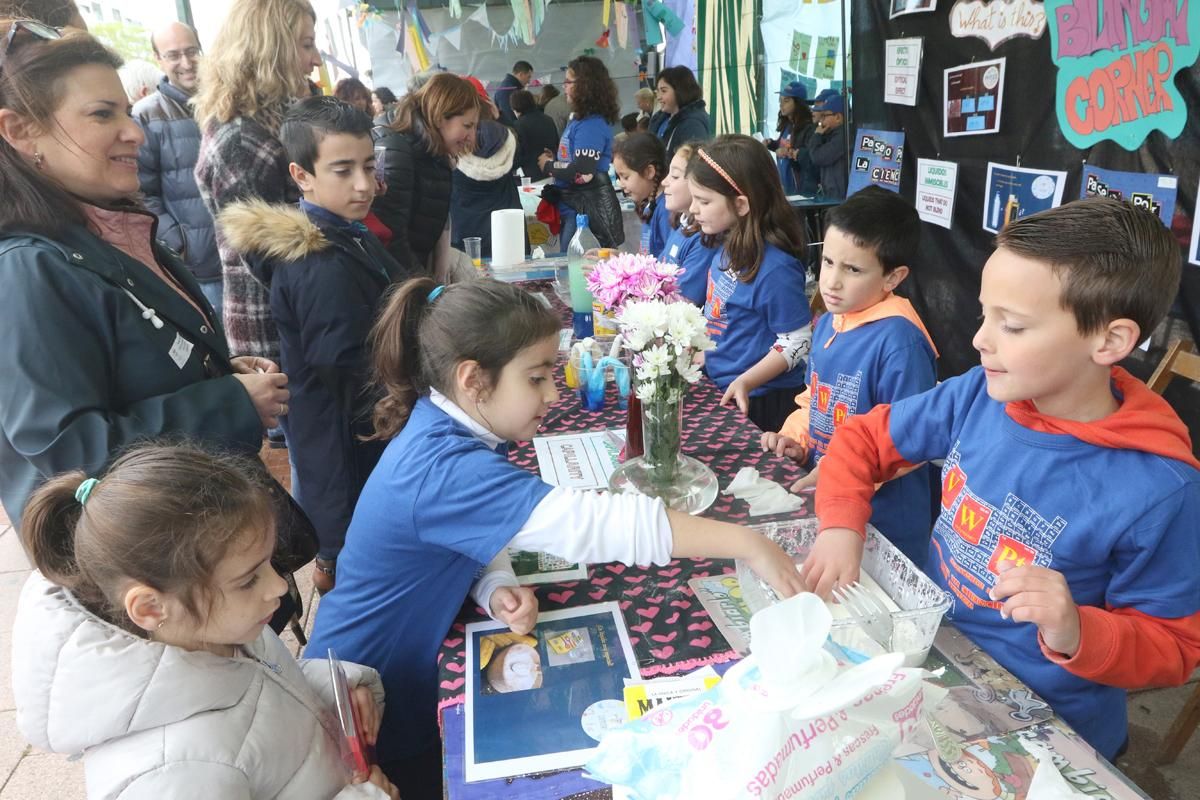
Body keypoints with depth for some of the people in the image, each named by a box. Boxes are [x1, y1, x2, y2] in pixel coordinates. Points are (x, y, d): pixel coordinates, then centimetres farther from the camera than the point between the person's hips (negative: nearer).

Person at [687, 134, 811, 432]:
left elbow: (797, 342, -20)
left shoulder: (775, 268, -25)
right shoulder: (729, 247, 1)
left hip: (759, 405, -8)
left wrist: (745, 382, -27)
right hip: (722, 390, 8)